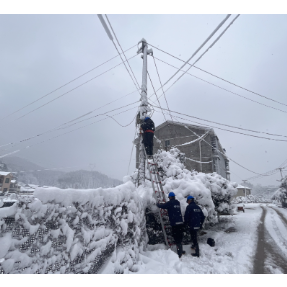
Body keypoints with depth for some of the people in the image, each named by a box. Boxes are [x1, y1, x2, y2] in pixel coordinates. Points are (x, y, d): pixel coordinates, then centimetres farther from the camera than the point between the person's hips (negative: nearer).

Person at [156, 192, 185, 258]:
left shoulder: (170, 203, -10)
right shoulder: (178, 202, 11)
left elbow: (161, 206, -9)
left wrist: (158, 204, 14)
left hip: (174, 223, -7)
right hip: (180, 222, 7)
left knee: (176, 238, 0)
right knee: (180, 237, 21)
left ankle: (179, 253, 0)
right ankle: (180, 251, 36)